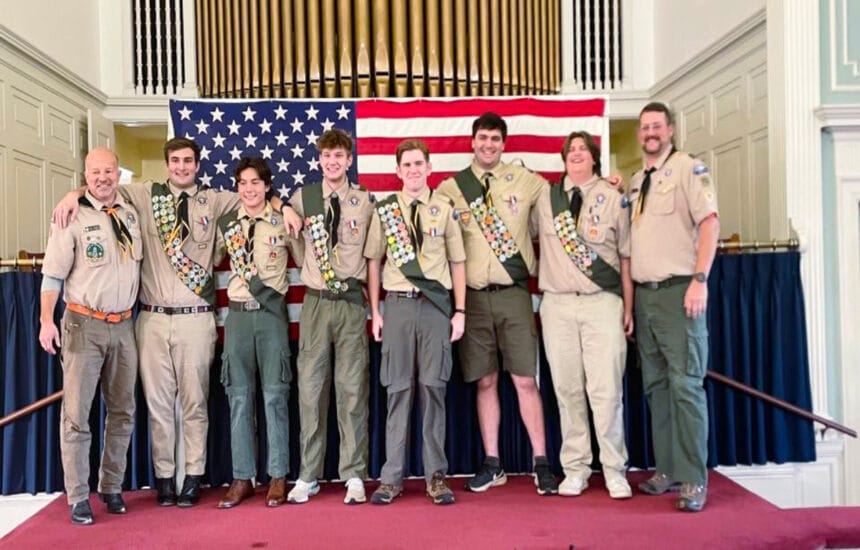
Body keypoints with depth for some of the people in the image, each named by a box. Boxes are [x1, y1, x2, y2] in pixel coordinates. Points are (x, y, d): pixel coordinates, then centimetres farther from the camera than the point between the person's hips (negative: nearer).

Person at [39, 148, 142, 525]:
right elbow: (53, 273, -7)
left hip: (123, 325, 5)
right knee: (77, 413, -1)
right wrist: (47, 320, -14)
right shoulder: (73, 216, -6)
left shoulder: (131, 214, 8)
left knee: (122, 411, 11)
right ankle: (78, 497, 10)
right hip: (84, 324, -5)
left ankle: (111, 487, 25)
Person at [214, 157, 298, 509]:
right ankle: (242, 478, 13)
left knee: (274, 394, -1)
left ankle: (278, 477, 8)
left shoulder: (282, 222, 1)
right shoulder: (226, 225, 9)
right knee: (239, 396, 4)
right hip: (238, 313, 3)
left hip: (272, 312, -3)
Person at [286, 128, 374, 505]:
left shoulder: (365, 201, 5)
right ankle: (308, 476, 12)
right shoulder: (302, 199, 6)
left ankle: (354, 476, 8)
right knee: (310, 386, 2)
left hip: (352, 301, -1)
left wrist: (364, 280, 8)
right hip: (315, 301, 1)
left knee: (352, 388, 0)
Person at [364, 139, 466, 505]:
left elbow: (457, 262, 9)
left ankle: (435, 475, 10)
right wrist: (375, 312, 4)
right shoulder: (384, 210, 7)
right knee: (398, 389, 3)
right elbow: (373, 261, 9)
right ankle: (392, 476, 10)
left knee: (433, 387, 1)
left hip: (436, 305, 0)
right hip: (397, 304, 0)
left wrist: (460, 311, 2)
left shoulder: (444, 209, 7)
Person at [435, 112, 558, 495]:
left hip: (513, 292, -1)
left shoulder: (526, 181, 6)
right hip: (473, 295, 1)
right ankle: (491, 463, 19)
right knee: (485, 382, 8)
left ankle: (541, 463, 9)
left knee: (525, 380, -1)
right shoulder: (450, 188, 6)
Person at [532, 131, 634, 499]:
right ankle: (575, 469, 15)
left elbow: (626, 256, 6)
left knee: (606, 389, -4)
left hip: (602, 303, -2)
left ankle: (614, 470, 9)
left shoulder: (613, 198, 5)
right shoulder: (546, 198, 10)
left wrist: (628, 308, 4)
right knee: (567, 389, 5)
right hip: (557, 304, 2)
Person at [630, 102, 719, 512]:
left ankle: (693, 480, -3)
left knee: (685, 384, -8)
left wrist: (700, 279, -18)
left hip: (677, 292, -7)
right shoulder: (636, 181, 18)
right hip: (644, 293, 7)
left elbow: (710, 222, -11)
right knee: (655, 385, 10)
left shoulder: (687, 168, -2)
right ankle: (666, 470, 18)